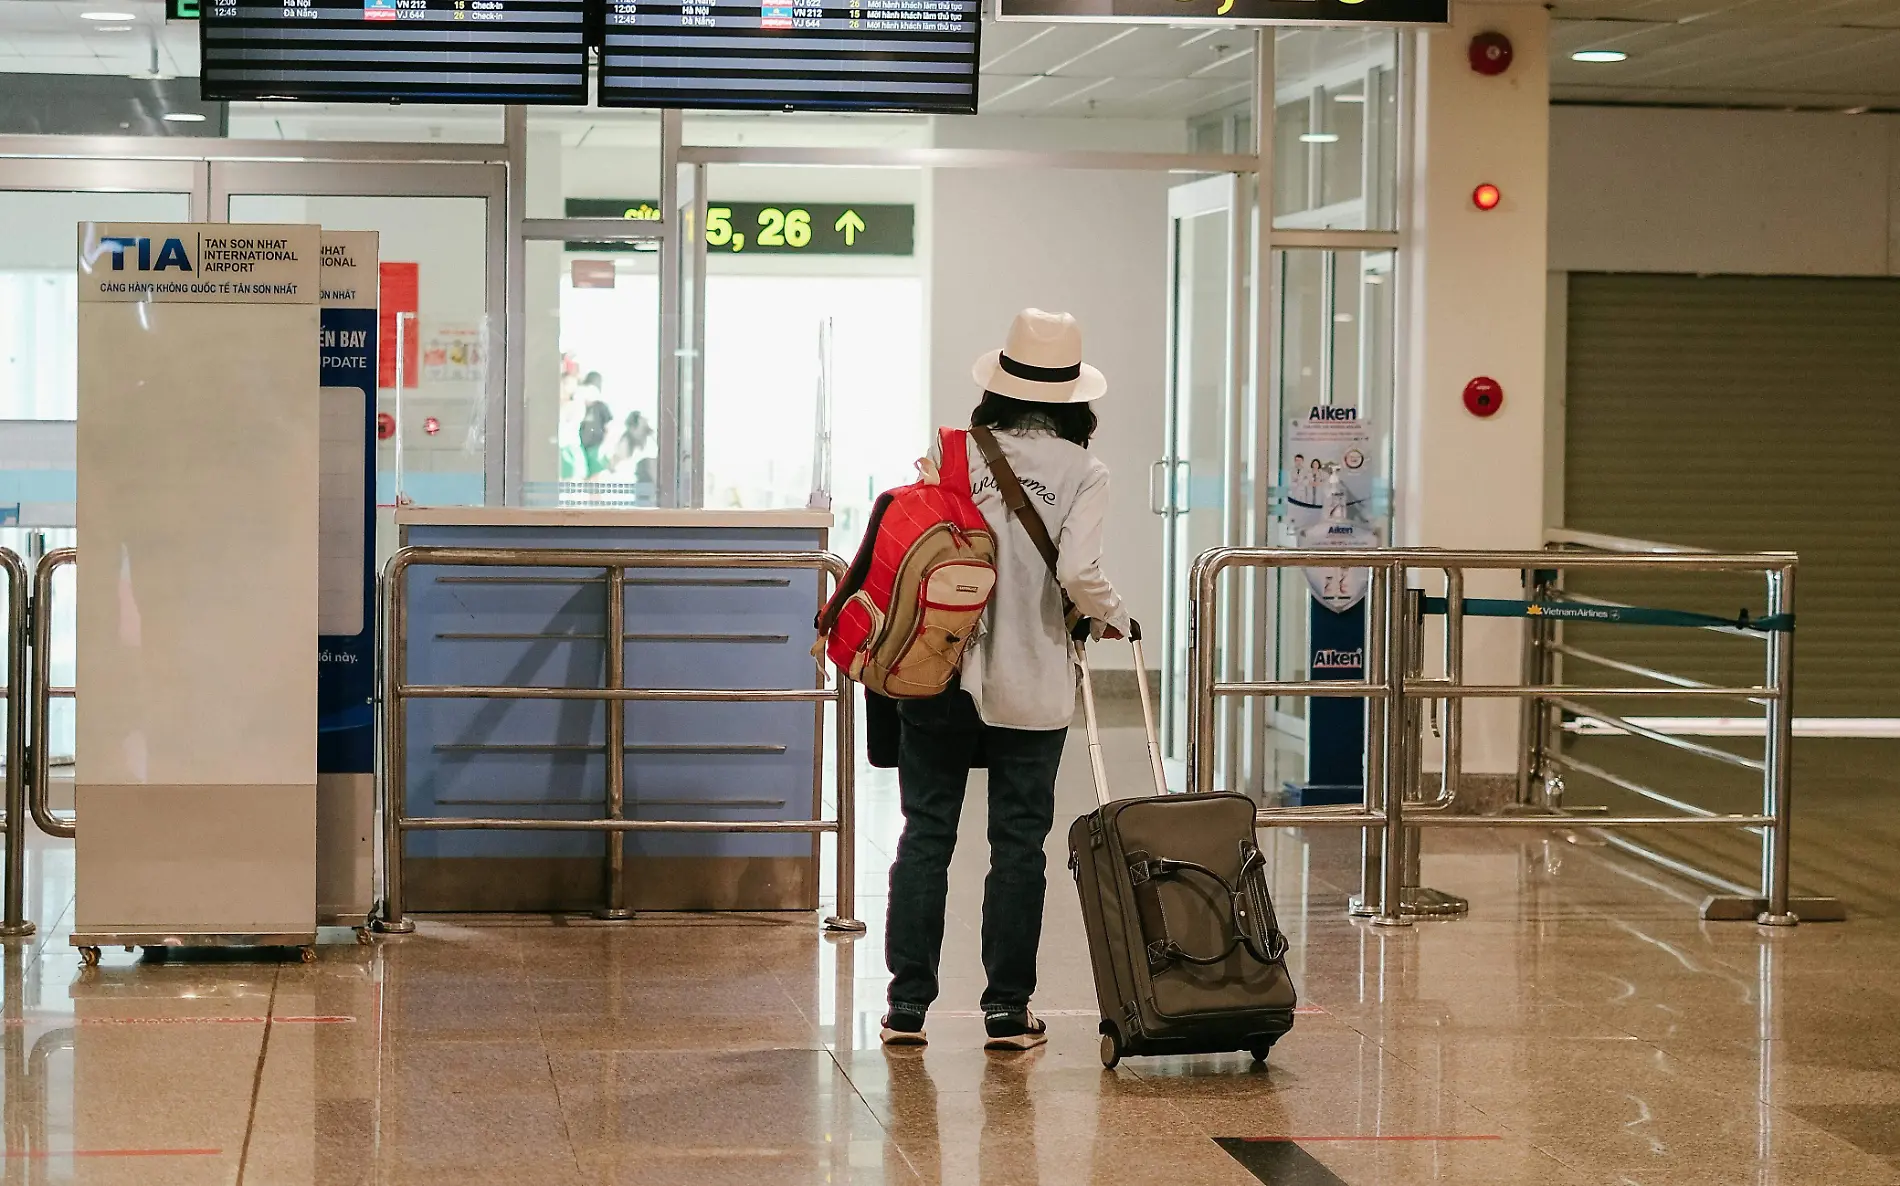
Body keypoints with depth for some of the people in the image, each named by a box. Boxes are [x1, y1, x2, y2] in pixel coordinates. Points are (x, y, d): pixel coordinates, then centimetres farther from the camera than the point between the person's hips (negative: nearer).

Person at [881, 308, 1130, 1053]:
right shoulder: (1082, 472, -5)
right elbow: (1077, 574, -17)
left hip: (939, 676, 2)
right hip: (1032, 686, -1)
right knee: (1018, 844, 7)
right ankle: (1007, 1010, 9)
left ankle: (908, 1005, 10)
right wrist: (1114, 617, 3)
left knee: (925, 833, 8)